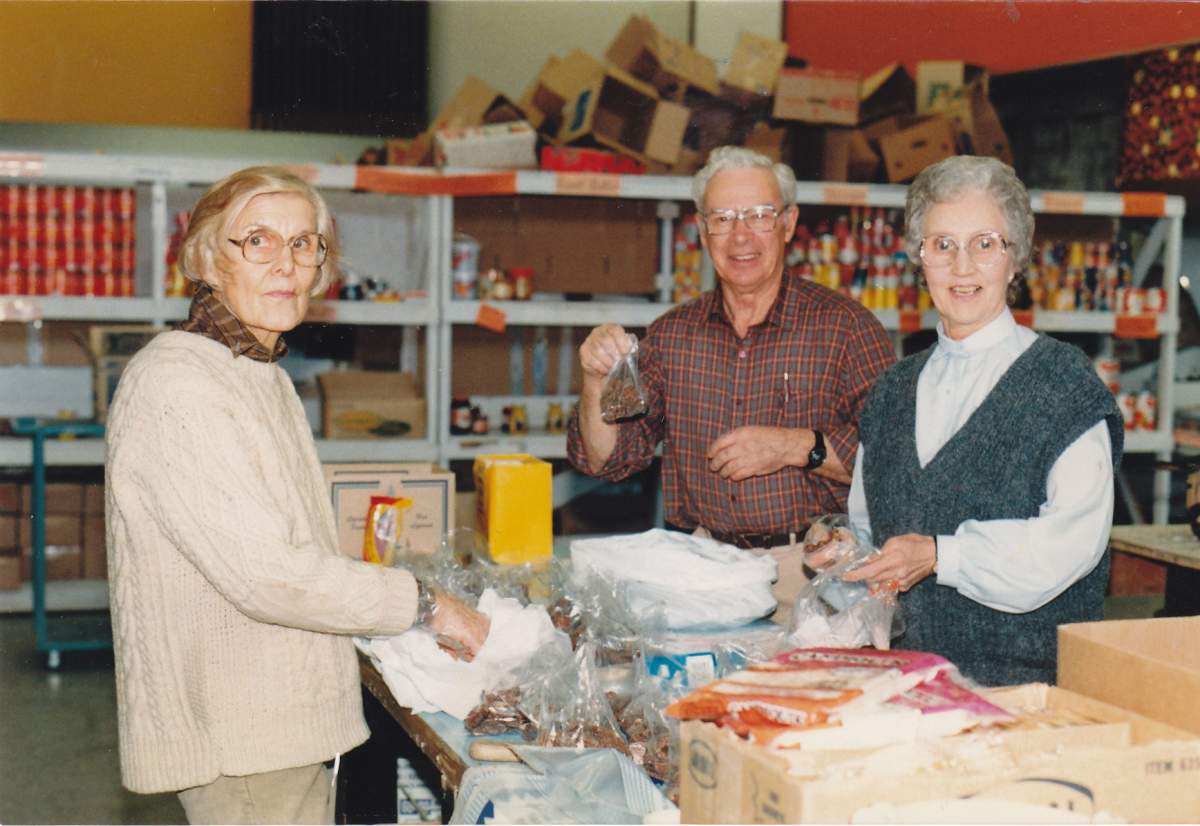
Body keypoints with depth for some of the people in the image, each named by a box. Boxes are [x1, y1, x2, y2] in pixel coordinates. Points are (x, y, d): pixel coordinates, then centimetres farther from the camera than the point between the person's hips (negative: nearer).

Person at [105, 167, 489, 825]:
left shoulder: (263, 375, 14)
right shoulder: (173, 382, -18)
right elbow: (264, 572, -24)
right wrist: (424, 604, -16)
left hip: (289, 719, 9)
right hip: (235, 738, -9)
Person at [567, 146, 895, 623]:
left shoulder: (844, 325, 0)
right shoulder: (671, 335, 11)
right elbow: (606, 460, 9)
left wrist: (798, 446, -17)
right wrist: (597, 382, -8)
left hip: (810, 570, -3)